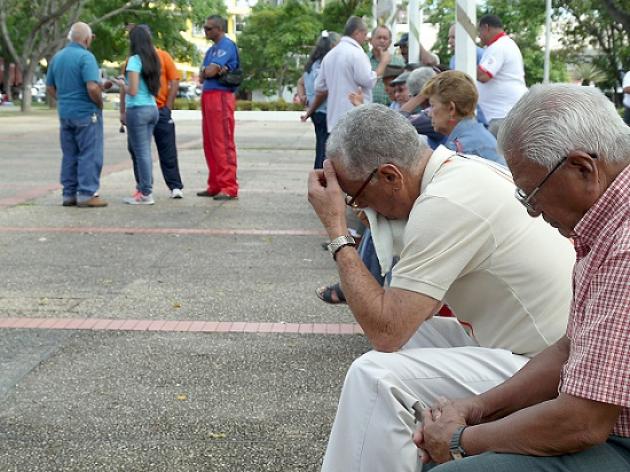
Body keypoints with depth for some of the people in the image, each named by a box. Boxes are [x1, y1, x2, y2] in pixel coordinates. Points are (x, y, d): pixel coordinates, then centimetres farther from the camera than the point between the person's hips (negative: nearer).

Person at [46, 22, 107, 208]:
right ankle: (86, 194, 0)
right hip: (86, 113, -7)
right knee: (89, 154, 0)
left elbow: (50, 88, 14)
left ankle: (69, 194, 16)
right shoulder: (86, 57, -14)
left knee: (69, 155, 12)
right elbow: (92, 88, -24)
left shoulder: (57, 57, 9)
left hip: (65, 113, 7)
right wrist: (100, 104, -8)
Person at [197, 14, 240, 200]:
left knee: (223, 143, -11)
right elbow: (202, 76, 12)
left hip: (220, 96, -9)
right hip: (208, 96, 9)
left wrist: (208, 71, 6)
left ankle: (229, 188, -11)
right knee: (210, 144, 11)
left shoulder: (227, 45, -8)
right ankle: (215, 186, 17)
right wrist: (210, 71, -8)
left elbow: (210, 71, -16)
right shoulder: (212, 49, 21)